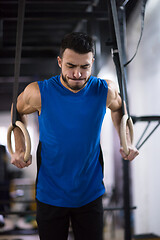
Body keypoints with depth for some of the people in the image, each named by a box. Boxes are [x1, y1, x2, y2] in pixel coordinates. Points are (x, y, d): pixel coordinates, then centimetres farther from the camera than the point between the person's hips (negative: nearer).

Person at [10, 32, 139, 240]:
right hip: (50, 195, -1)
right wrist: (20, 149, -2)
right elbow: (17, 111, 6)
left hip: (90, 194, 1)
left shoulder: (106, 91, -12)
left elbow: (118, 109, 12)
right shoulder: (39, 92, -17)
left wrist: (127, 143, 3)